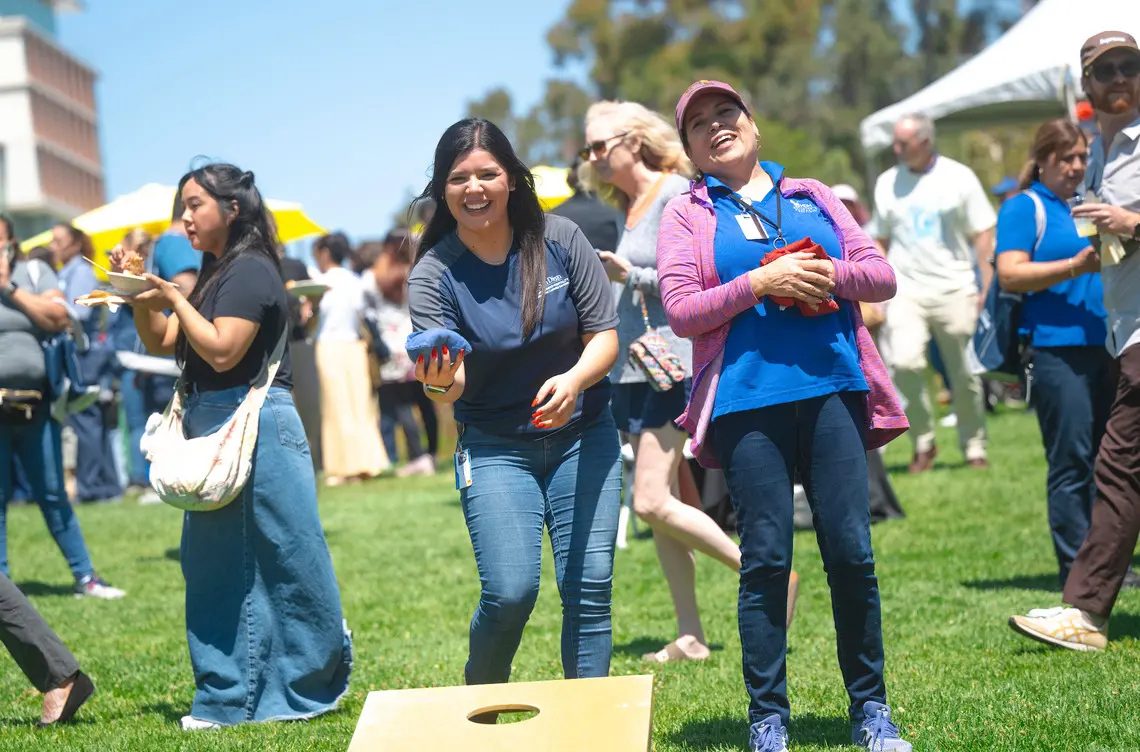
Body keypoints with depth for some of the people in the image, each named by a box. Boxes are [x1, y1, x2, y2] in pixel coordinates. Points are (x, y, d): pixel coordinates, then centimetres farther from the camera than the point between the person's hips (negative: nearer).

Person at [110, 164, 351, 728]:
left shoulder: (250, 271, -11)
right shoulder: (216, 274, 17)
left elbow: (222, 351, -20)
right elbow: (160, 343, 18)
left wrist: (172, 298, -14)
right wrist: (139, 295, 4)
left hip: (255, 428, -10)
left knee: (279, 560, -2)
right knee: (218, 569, 10)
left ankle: (315, 681, 10)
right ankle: (232, 699, 16)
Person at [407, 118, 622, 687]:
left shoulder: (559, 240, -6)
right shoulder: (434, 274, -9)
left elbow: (604, 336, -4)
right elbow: (448, 382, -18)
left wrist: (573, 381, -26)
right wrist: (441, 383, -43)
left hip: (583, 437, 2)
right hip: (495, 449, -1)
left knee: (589, 589, -3)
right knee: (510, 592, -12)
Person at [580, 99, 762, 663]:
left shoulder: (677, 195, -9)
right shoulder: (628, 207, 17)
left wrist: (629, 276, -19)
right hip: (635, 364, 9)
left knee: (653, 502, -14)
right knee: (657, 507, 6)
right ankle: (690, 635, 11)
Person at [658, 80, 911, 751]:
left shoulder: (810, 195, 18)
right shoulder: (688, 216, 10)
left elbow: (882, 276, 14)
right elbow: (682, 311, -2)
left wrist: (825, 275, -6)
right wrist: (762, 280, -12)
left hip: (832, 388, 2)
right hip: (748, 401, -2)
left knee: (852, 552, -1)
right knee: (767, 559, -2)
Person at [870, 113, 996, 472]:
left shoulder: (958, 178, 1)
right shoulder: (888, 183, 8)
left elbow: (983, 234, 2)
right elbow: (880, 240, 14)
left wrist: (987, 287, -4)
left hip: (954, 289, -1)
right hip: (906, 290, 1)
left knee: (964, 375, 3)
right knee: (905, 362, -18)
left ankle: (975, 448, 19)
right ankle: (923, 443, -1)